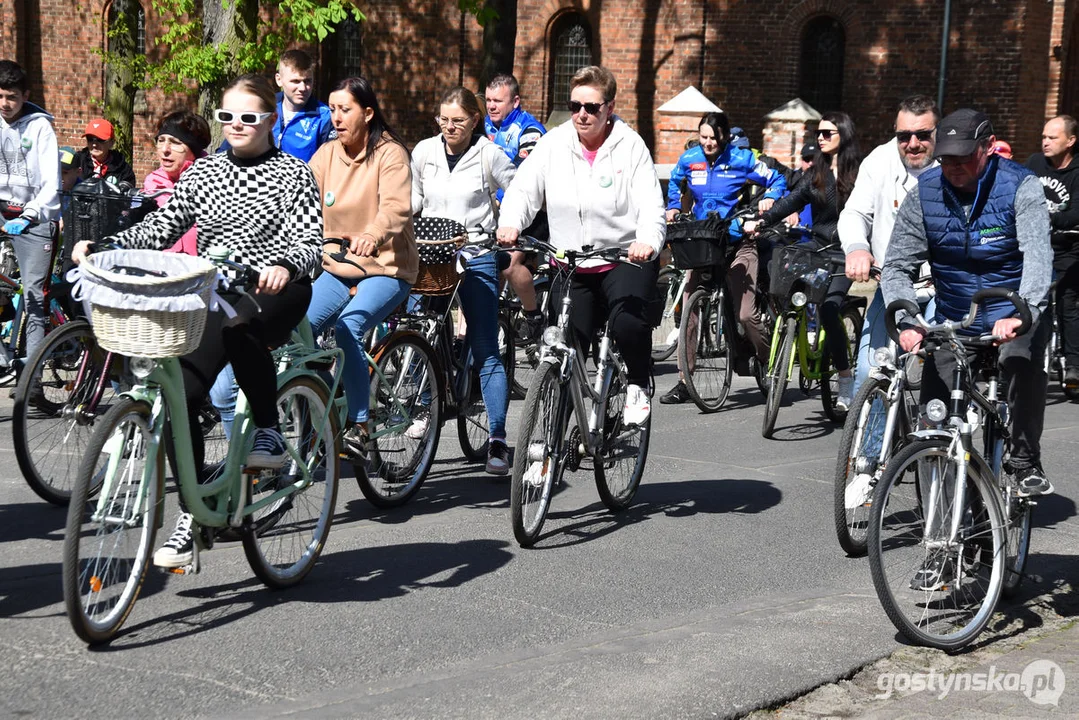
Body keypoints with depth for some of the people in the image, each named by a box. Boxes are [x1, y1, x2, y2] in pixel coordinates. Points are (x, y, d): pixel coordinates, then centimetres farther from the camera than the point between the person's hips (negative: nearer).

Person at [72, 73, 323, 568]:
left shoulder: (292, 174, 3)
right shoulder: (203, 172, 16)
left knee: (235, 325, -40)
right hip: (212, 294, 5)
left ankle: (269, 433, -21)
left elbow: (310, 239, -10)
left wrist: (284, 265, -33)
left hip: (273, 292, -4)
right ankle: (192, 515, 0)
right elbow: (160, 228, 10)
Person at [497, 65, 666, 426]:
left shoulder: (630, 145, -5)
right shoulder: (553, 143, 2)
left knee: (627, 321, -29)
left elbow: (651, 205, -12)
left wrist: (647, 241, -33)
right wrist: (510, 223, -23)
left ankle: (638, 385, 1)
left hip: (624, 259, -3)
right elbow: (524, 189, -2)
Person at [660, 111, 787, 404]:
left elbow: (777, 180, 5)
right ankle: (683, 382, 1)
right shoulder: (689, 159, 3)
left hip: (738, 243, -3)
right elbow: (674, 182, 25)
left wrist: (769, 199, -12)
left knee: (746, 313, -12)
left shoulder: (741, 159, -7)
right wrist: (673, 207, 13)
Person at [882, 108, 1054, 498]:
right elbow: (897, 266, -6)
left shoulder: (1020, 186, -15)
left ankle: (1026, 463, -17)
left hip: (1013, 316, -3)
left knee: (1023, 360, -34)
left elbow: (1038, 253, -29)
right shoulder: (924, 193, -7)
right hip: (953, 320, 3)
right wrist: (907, 322, -25)